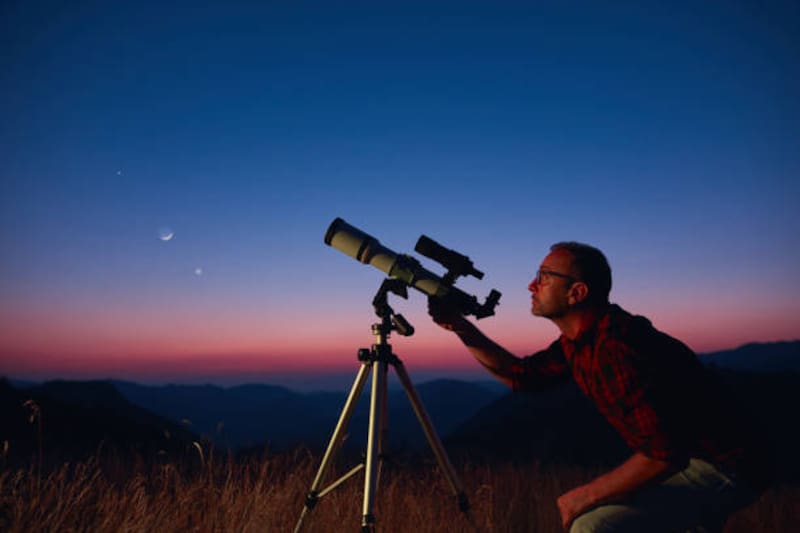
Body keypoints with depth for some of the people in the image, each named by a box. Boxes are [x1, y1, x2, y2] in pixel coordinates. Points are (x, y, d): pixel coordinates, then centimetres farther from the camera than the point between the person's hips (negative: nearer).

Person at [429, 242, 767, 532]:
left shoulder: (617, 347, -29)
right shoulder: (578, 341, 1)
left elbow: (665, 455, -32)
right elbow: (522, 375, 10)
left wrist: (586, 496, -21)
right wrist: (462, 328, 3)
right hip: (682, 461, 10)